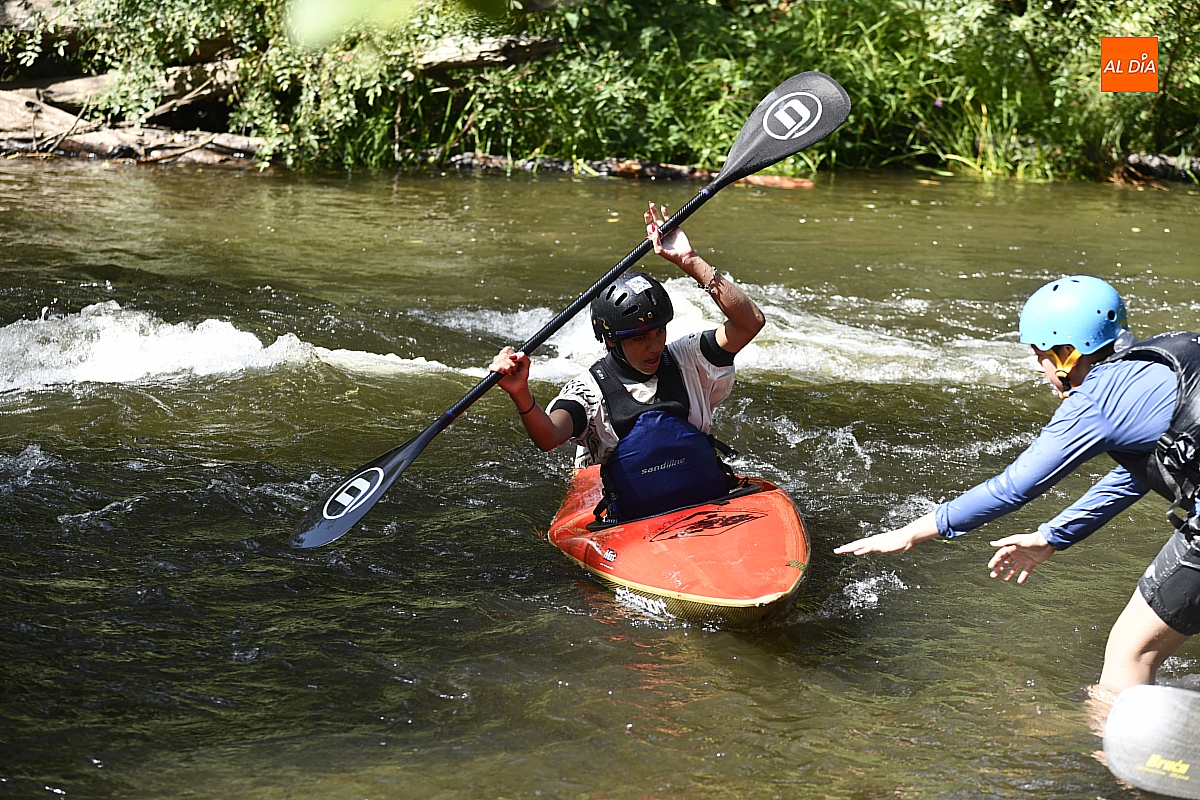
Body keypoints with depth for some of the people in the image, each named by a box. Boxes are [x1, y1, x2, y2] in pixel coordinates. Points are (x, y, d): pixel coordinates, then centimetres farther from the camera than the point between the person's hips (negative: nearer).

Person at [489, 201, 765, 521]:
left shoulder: (686, 360, 8)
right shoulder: (590, 389, -1)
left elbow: (749, 322, -4)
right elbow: (548, 437, -20)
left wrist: (690, 262, -10)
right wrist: (521, 396, -42)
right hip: (634, 523, -2)